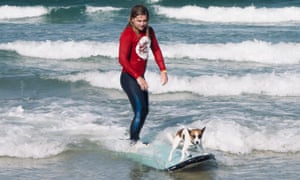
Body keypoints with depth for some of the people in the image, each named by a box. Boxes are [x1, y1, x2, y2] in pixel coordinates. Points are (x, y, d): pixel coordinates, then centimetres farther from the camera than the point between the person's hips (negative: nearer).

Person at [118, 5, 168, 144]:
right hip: (129, 78, -8)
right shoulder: (127, 34, -17)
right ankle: (133, 142, -6)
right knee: (140, 111, -14)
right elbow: (122, 59, -21)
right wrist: (138, 78, -25)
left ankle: (135, 139, 27)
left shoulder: (149, 31, 5)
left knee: (144, 111, 14)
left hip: (140, 77, 8)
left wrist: (163, 71, 3)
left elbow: (156, 50, 13)